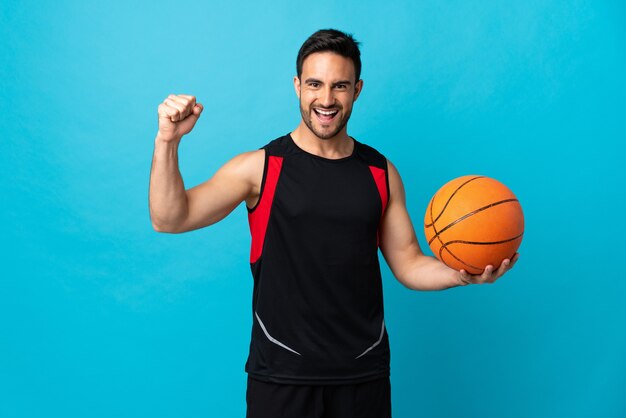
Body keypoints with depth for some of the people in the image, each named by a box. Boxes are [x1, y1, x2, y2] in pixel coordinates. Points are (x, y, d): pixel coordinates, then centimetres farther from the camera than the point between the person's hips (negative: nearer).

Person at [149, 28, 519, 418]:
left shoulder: (380, 172, 4)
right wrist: (168, 141, -23)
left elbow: (408, 264, 7)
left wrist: (461, 273, -11)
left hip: (364, 372, 3)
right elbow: (170, 219, -11)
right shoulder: (261, 167, -6)